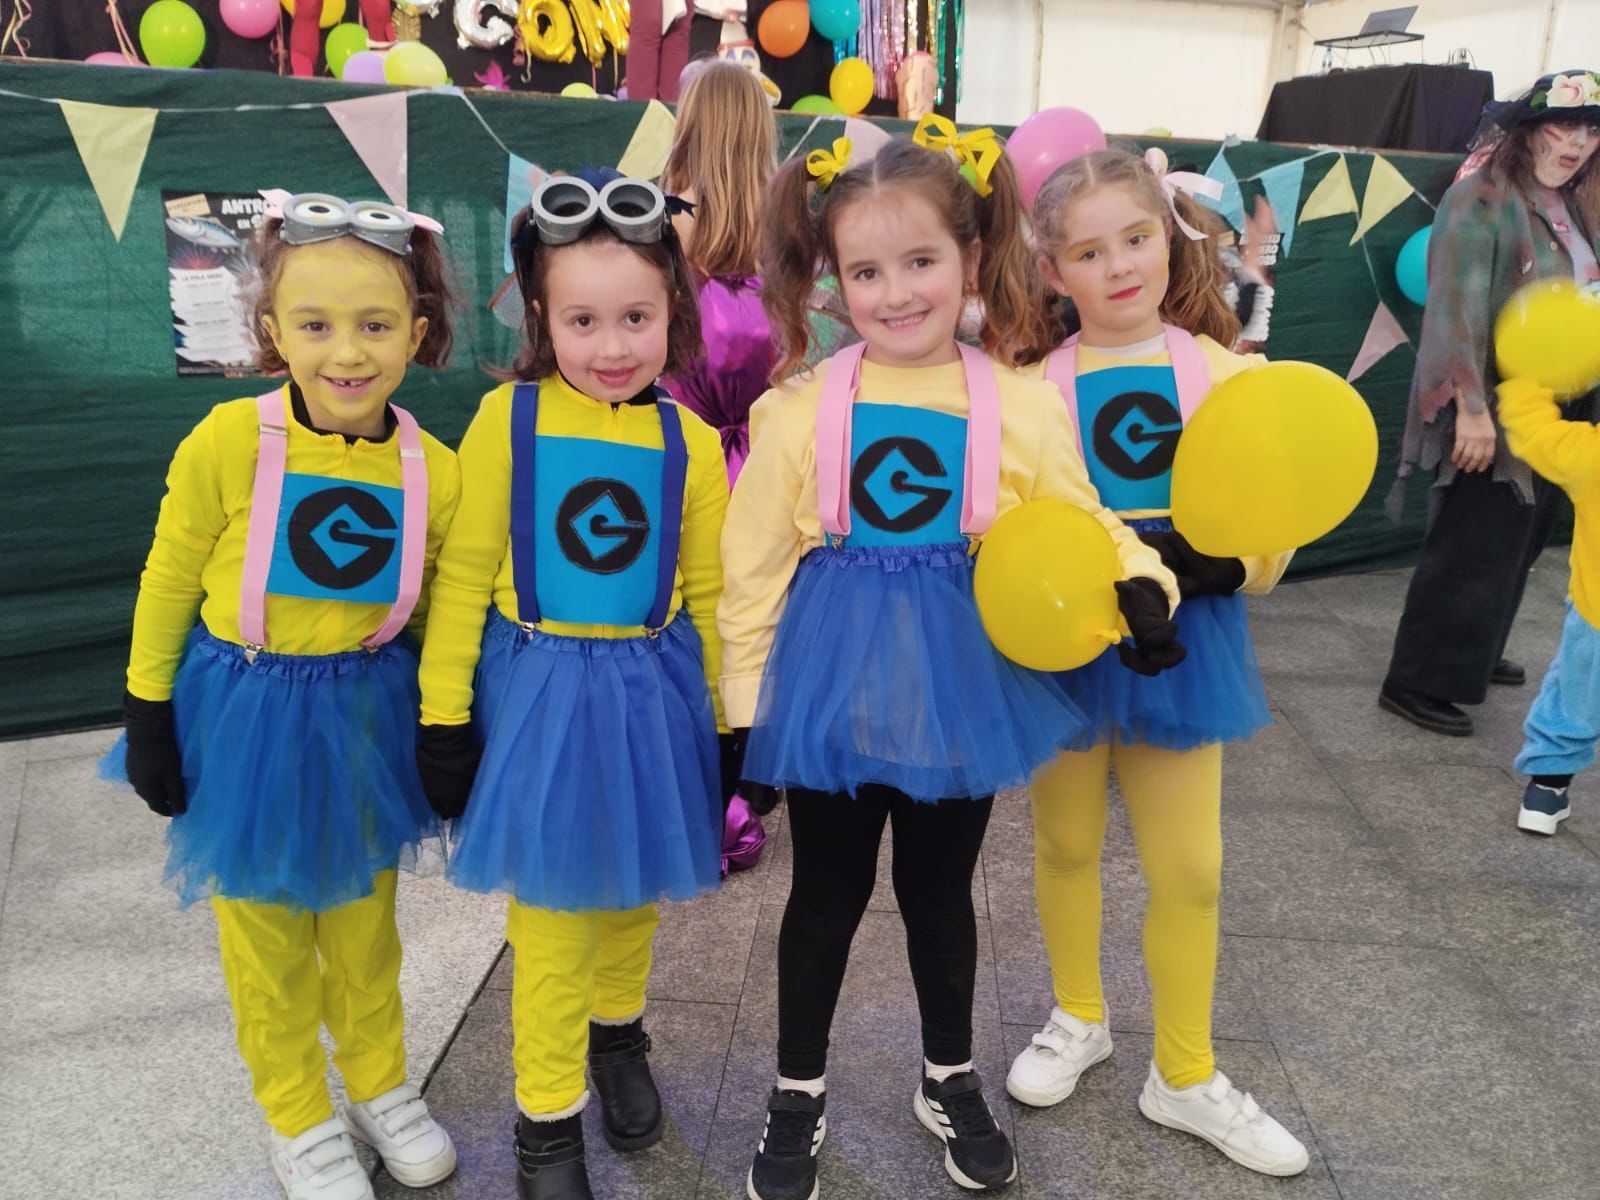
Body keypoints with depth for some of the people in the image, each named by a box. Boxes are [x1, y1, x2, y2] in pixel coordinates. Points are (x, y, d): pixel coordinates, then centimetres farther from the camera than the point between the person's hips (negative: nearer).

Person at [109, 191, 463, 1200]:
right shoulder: (228, 443, -21)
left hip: (367, 714, 2)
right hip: (245, 716, -2)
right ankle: (298, 1117, 40)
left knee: (365, 920, 21)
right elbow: (169, 583, -8)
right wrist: (149, 718, -3)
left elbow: (439, 611, 1)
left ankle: (380, 1087, 45)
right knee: (268, 932, 16)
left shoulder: (435, 471, -13)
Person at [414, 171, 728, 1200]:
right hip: (539, 694, -2)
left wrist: (728, 725, 7)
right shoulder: (507, 420, -9)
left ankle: (618, 1030, 50)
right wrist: (444, 715, -5)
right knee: (552, 916, 7)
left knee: (634, 890, 20)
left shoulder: (690, 442, -3)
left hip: (653, 695, 2)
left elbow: (709, 595, 4)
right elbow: (463, 575, -5)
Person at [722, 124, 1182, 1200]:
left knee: (941, 892, 19)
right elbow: (755, 566, -5)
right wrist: (745, 707, -3)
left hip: (960, 680, 1)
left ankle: (951, 1082, 43)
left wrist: (1141, 585, -20)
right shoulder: (800, 408, -9)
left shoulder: (1022, 404, -6)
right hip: (831, 682, -1)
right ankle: (798, 1098, 37)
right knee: (826, 896, 15)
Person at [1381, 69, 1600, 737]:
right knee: (1473, 550, -4)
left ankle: (1473, 655, 33)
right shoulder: (1482, 199, -13)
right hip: (1494, 414, -8)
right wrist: (1471, 408, -25)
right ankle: (1418, 684, 6)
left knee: (1515, 547, 16)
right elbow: (1458, 309, -20)